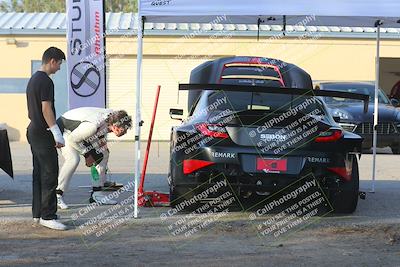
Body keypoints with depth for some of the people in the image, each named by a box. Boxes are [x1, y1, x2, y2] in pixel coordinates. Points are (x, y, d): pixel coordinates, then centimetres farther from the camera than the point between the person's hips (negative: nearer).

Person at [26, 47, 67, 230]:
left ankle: (38, 213, 17)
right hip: (43, 134, -10)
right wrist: (57, 134, -18)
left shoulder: (33, 79, 15)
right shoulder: (46, 81, -15)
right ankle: (47, 216, -8)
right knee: (50, 175, -8)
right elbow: (46, 109, -20)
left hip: (33, 131, 10)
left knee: (39, 174, 13)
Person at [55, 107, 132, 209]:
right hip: (65, 131, -9)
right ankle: (57, 195, -22)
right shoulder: (93, 126, -40)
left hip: (78, 130, 9)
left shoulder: (112, 116, -16)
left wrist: (102, 141, -10)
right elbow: (72, 140, -29)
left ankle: (97, 193, 7)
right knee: (73, 159, -29)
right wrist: (86, 153, -20)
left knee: (103, 154, 0)